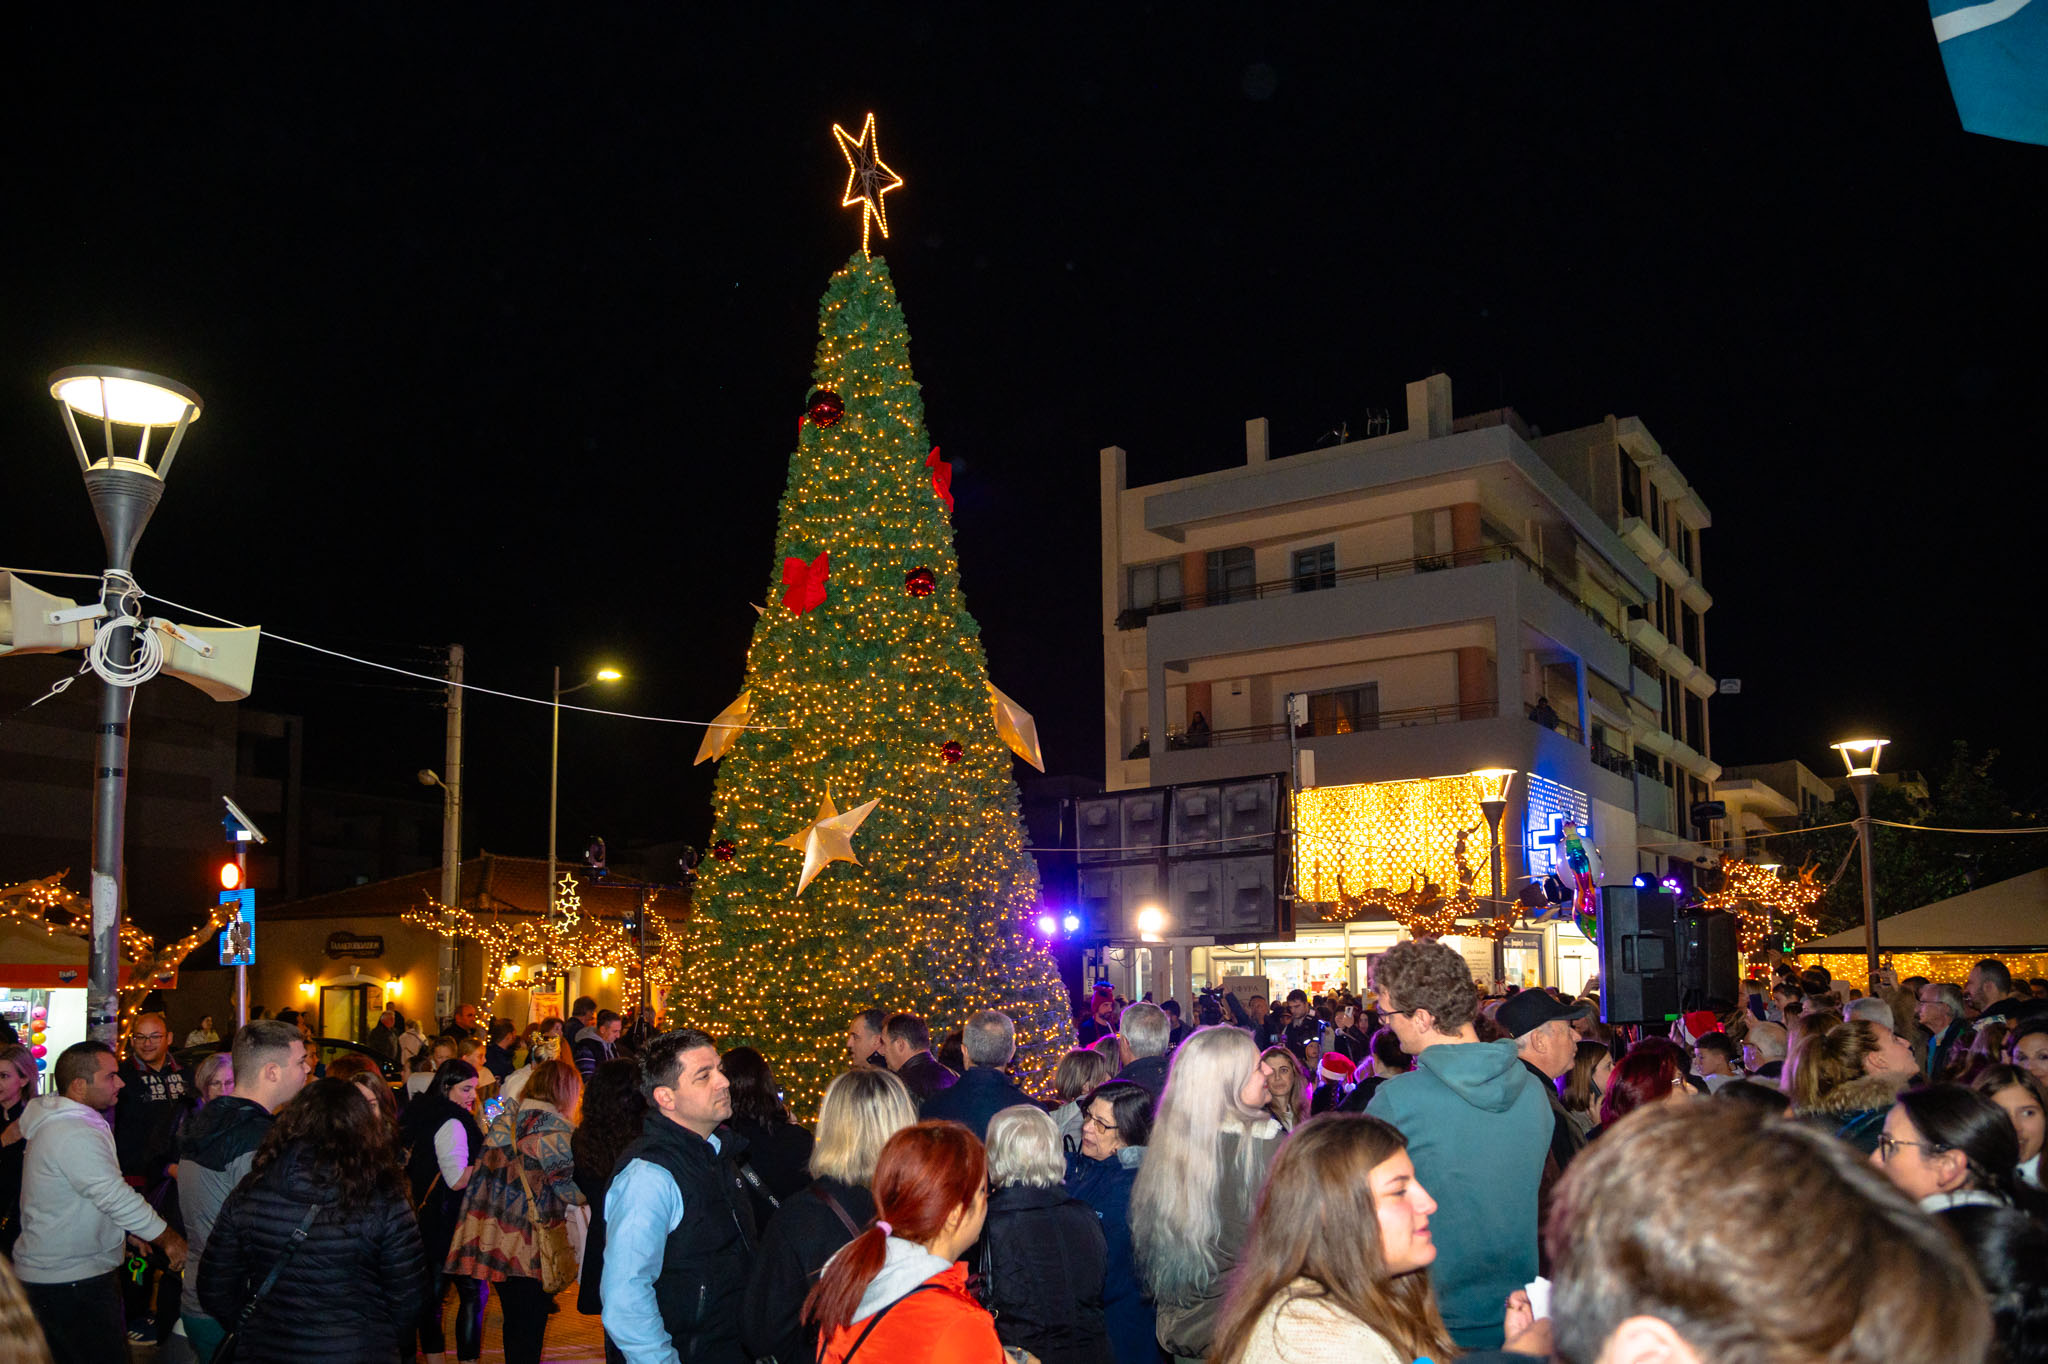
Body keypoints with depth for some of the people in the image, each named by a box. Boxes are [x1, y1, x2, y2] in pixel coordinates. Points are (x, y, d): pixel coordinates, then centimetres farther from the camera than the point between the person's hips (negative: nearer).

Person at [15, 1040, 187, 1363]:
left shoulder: (58, 1123, 11)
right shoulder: (74, 1136, -23)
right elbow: (117, 1198, -24)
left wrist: (131, 1233, 19)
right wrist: (170, 1240, -15)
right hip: (71, 1280, -10)